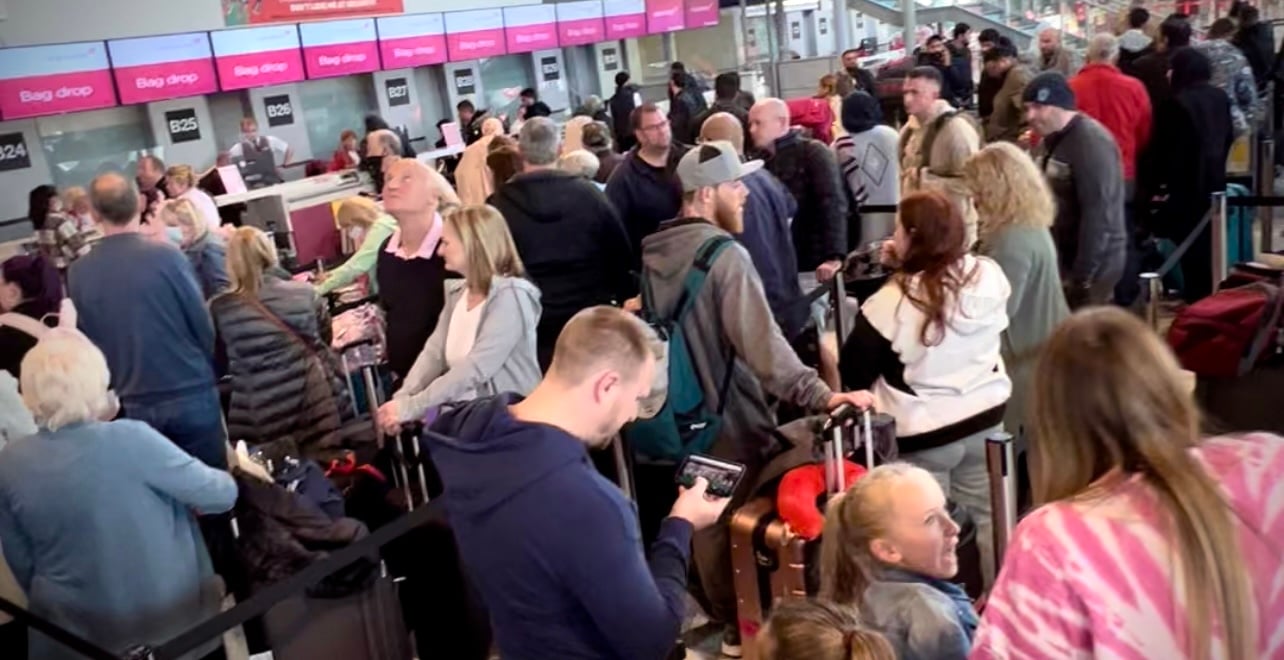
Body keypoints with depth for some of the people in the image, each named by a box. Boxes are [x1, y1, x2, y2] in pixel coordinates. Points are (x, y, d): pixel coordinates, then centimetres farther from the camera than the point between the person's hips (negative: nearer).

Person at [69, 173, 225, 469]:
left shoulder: (78, 274, -3)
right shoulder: (167, 256, -12)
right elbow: (203, 326, -7)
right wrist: (208, 375, 10)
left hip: (134, 406, 3)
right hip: (191, 395, -3)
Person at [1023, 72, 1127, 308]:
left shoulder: (1091, 142, -17)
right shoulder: (1050, 140, 12)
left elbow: (1098, 214, -22)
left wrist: (1082, 276, -23)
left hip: (1091, 265, -9)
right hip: (1059, 259, 9)